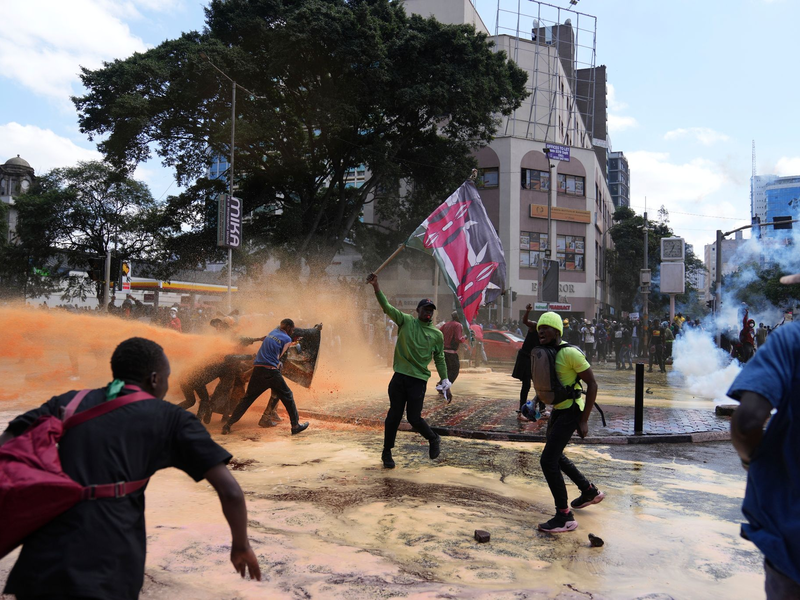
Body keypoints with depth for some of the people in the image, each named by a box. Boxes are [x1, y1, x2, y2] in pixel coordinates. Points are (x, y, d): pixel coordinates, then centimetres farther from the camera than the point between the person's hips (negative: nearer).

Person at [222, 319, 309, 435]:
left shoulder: (272, 332, 19)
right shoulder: (287, 339, 2)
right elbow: (279, 355, 5)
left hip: (257, 370, 5)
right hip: (271, 372, -5)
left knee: (247, 399, 13)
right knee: (288, 396, 10)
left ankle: (228, 424, 9)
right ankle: (295, 425, 11)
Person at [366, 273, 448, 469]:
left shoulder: (437, 334, 5)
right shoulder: (406, 321, 2)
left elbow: (439, 359, 12)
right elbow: (387, 307, -8)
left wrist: (445, 379, 3)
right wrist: (376, 287, -21)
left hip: (419, 380, -1)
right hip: (399, 377, 1)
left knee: (414, 418, -4)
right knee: (394, 415, 4)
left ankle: (434, 440, 25)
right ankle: (387, 452, 20)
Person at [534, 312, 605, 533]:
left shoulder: (570, 353, -21)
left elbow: (592, 384, -17)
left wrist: (584, 420, -17)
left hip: (571, 412, -9)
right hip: (558, 409, 10)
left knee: (548, 460, -13)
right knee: (555, 456, 23)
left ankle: (565, 517, -3)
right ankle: (590, 491, 42)